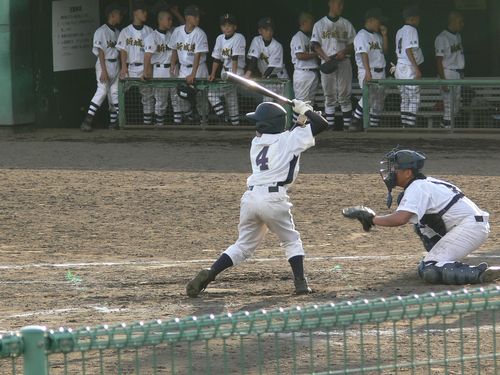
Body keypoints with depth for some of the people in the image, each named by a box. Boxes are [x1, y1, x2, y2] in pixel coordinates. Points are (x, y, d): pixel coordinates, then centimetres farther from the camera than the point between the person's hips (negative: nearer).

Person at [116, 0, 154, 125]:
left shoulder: (149, 31, 8)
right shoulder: (126, 32, 3)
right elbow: (123, 50, -1)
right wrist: (124, 68, -12)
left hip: (146, 67, 2)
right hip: (131, 68, -2)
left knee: (148, 96, 3)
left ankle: (147, 122, 8)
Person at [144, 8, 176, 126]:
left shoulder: (172, 34, 9)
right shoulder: (152, 37, -8)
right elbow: (147, 57, -15)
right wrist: (146, 74, -21)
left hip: (173, 70, 5)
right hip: (160, 72, -5)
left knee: (177, 99, 4)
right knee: (160, 101, 2)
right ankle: (159, 124, 11)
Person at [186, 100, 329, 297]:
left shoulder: (257, 142, 18)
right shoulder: (289, 139, 4)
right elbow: (322, 124, 6)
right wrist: (304, 109, 18)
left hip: (250, 198, 4)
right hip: (273, 199, -4)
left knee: (243, 245, 15)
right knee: (291, 241, 15)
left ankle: (210, 273, -2)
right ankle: (300, 282, 1)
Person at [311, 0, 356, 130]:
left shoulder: (347, 24, 12)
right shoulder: (320, 24, 7)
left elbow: (353, 45, 11)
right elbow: (316, 45, 0)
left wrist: (344, 51, -10)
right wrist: (326, 58, -15)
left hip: (344, 62, 1)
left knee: (345, 96, -3)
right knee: (330, 97, 1)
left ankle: (347, 126, -4)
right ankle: (330, 126, 2)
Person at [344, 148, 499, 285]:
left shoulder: (417, 188, -11)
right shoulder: (425, 183, 19)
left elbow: (400, 219, -26)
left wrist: (373, 219, -13)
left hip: (470, 228, -10)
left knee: (429, 272, -18)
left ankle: (480, 273, -26)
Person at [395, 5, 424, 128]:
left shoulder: (399, 32, 16)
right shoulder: (411, 30, -11)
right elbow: (409, 50, -20)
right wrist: (417, 68, -21)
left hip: (399, 66, 9)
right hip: (409, 68, -9)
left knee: (405, 99, 12)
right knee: (414, 100, -6)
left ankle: (404, 126, 10)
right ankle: (411, 125, -12)